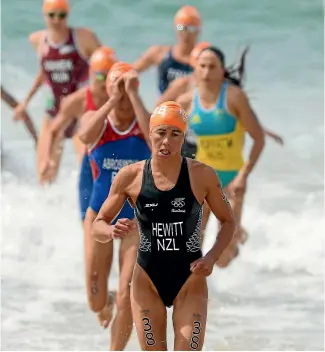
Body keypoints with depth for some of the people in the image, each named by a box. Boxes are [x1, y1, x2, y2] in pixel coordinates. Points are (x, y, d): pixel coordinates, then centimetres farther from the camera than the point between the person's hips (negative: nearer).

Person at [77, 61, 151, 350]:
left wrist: (132, 95, -30)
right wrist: (113, 101, -30)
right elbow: (85, 136, -31)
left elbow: (155, 135, -34)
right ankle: (103, 310, 44)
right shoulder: (96, 120, -6)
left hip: (137, 219, -1)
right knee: (96, 301, 6)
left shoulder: (146, 121, -8)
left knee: (126, 298, -10)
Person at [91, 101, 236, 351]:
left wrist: (212, 258, -9)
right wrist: (113, 232, -22)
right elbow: (97, 227, 2)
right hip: (147, 281, 1)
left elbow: (228, 221, 8)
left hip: (190, 281, -1)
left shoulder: (202, 175, -5)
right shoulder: (130, 177, -3)